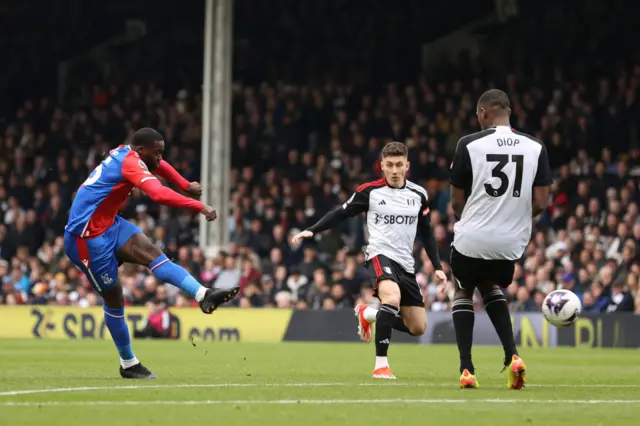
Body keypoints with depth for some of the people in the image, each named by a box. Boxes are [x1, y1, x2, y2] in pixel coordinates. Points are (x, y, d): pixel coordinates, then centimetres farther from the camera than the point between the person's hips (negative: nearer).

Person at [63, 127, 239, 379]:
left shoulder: (124, 154, 8)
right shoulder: (131, 164, -20)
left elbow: (158, 165, 30)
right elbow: (159, 194, -36)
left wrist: (186, 185, 28)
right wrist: (199, 207, -35)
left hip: (107, 225, 8)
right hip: (88, 237, -8)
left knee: (152, 253, -12)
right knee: (113, 297, -1)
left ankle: (203, 295, -22)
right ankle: (128, 364, 6)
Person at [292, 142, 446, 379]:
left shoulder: (418, 195, 7)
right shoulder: (370, 191, -3)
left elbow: (426, 233, 16)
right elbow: (341, 213, 2)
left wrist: (437, 267, 11)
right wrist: (312, 231, -9)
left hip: (406, 263, 5)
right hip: (380, 255, -5)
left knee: (418, 328, 5)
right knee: (392, 298, -37)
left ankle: (367, 315, 30)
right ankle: (381, 364, -34)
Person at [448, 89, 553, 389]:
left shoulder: (469, 144, -10)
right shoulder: (535, 148, -2)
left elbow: (457, 201, -3)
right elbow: (540, 203, -3)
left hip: (472, 239, -3)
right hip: (512, 241, 3)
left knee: (464, 292, 24)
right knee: (491, 288, 31)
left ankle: (466, 369, 12)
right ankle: (512, 356, 11)